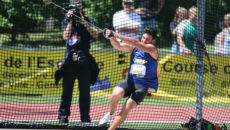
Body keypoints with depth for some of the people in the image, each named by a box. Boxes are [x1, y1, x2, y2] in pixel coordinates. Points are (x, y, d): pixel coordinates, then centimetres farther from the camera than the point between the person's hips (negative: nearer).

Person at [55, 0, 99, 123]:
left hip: (84, 60, 1)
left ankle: (85, 117, 7)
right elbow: (66, 36, -5)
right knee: (67, 90, -4)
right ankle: (63, 116, 0)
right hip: (70, 60, -1)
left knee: (85, 91, 1)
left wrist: (84, 22, -10)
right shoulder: (66, 21, 11)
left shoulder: (88, 20, 13)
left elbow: (95, 34, -3)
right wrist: (70, 21, -7)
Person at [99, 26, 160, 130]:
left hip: (143, 85, -3)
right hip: (129, 81, 4)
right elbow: (118, 46, -3)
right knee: (116, 94, -28)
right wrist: (112, 38, -25)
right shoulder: (134, 48, 7)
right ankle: (111, 113, 1)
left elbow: (135, 43, -22)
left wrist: (118, 36, -28)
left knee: (126, 108, -19)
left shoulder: (152, 49, -9)